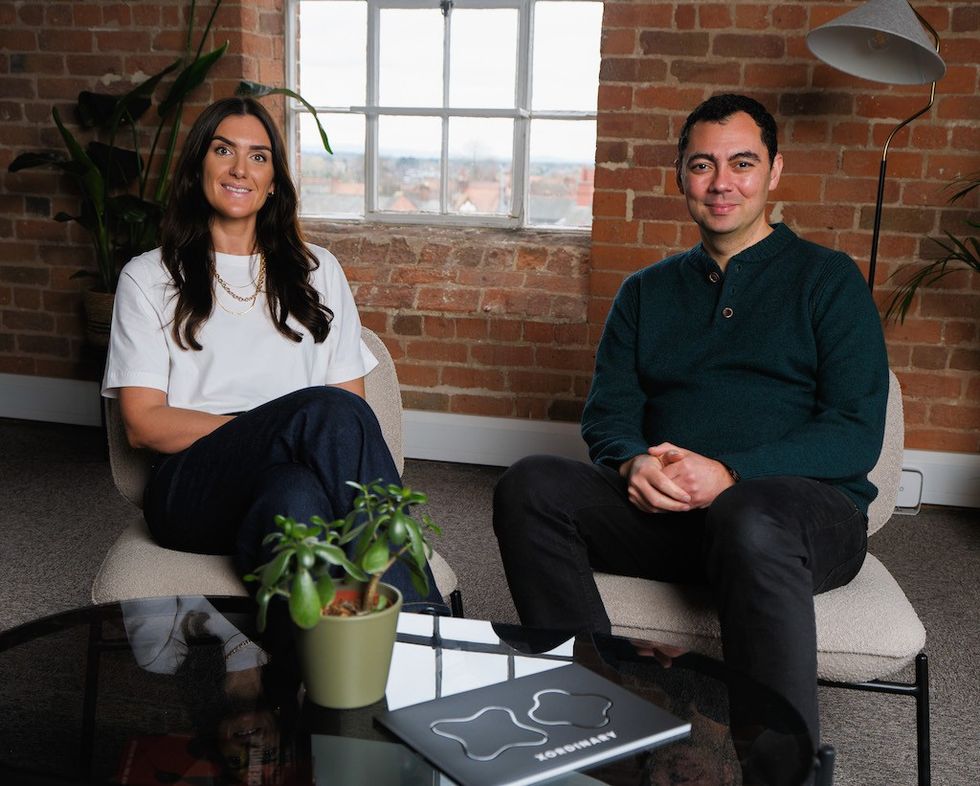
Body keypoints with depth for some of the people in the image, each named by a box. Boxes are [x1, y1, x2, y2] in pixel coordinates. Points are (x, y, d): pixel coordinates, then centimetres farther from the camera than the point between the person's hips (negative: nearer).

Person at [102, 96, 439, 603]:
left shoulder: (317, 270, 24)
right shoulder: (149, 277, 15)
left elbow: (354, 401, 14)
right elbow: (142, 423, 3)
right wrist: (271, 430, -11)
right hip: (193, 485, -2)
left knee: (295, 494, -38)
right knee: (327, 409, -33)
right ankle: (419, 619, -40)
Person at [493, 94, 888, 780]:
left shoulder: (828, 279, 9)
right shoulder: (647, 291, 22)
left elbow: (857, 434, -3)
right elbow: (608, 415, 13)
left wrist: (729, 473, -19)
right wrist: (633, 463, -13)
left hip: (806, 506, -3)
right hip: (666, 513, 4)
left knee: (750, 521, -40)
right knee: (530, 486, -22)